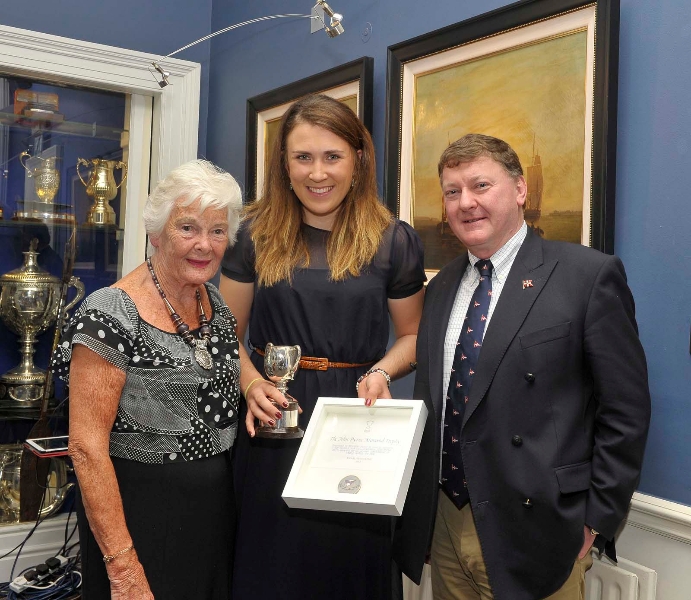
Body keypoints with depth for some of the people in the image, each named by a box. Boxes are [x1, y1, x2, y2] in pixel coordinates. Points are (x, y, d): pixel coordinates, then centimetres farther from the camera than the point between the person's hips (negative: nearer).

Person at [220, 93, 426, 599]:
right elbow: (227, 334, 6)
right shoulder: (257, 235, 2)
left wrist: (381, 372, -11)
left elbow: (413, 335, 9)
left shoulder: (394, 241, -1)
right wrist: (252, 384, -13)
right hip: (272, 425, 1)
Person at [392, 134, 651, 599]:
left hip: (532, 535, -5)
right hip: (445, 522, 5)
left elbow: (626, 410, -9)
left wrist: (596, 522, -9)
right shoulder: (442, 287, 9)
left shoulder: (589, 275, -10)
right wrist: (423, 503, 8)